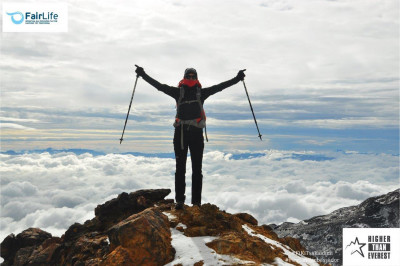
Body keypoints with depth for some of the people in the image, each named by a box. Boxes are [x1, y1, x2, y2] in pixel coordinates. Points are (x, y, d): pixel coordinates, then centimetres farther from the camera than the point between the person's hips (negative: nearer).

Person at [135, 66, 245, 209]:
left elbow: (219, 87, 11)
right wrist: (143, 75, 5)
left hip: (196, 132, 0)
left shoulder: (201, 92, 12)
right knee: (180, 168, 1)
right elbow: (158, 85, 9)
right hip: (180, 132, 0)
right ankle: (179, 200, 5)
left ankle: (196, 201, 5)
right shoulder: (178, 91, 11)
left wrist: (237, 78, 6)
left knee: (197, 169, 2)